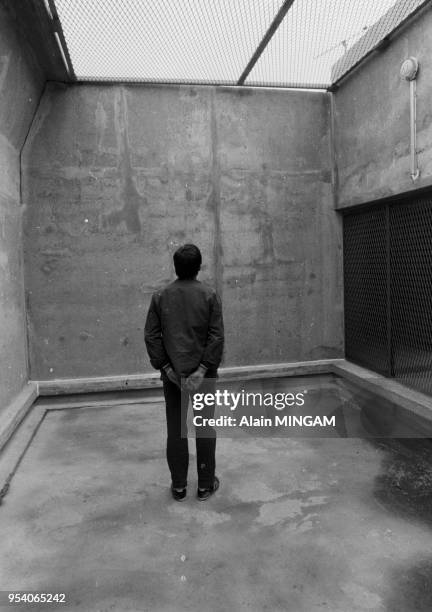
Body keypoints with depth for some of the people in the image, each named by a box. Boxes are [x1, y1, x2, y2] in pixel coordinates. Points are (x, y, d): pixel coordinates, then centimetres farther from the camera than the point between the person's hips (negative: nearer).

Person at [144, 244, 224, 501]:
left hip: (173, 374, 2)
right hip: (203, 373, -1)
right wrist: (203, 369, -11)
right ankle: (206, 485, 19)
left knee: (176, 429, 10)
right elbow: (217, 335, -11)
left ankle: (179, 485, 20)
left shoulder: (160, 296, 0)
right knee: (205, 428, 10)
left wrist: (166, 367, -3)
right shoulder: (210, 295, -5)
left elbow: (151, 335, -3)